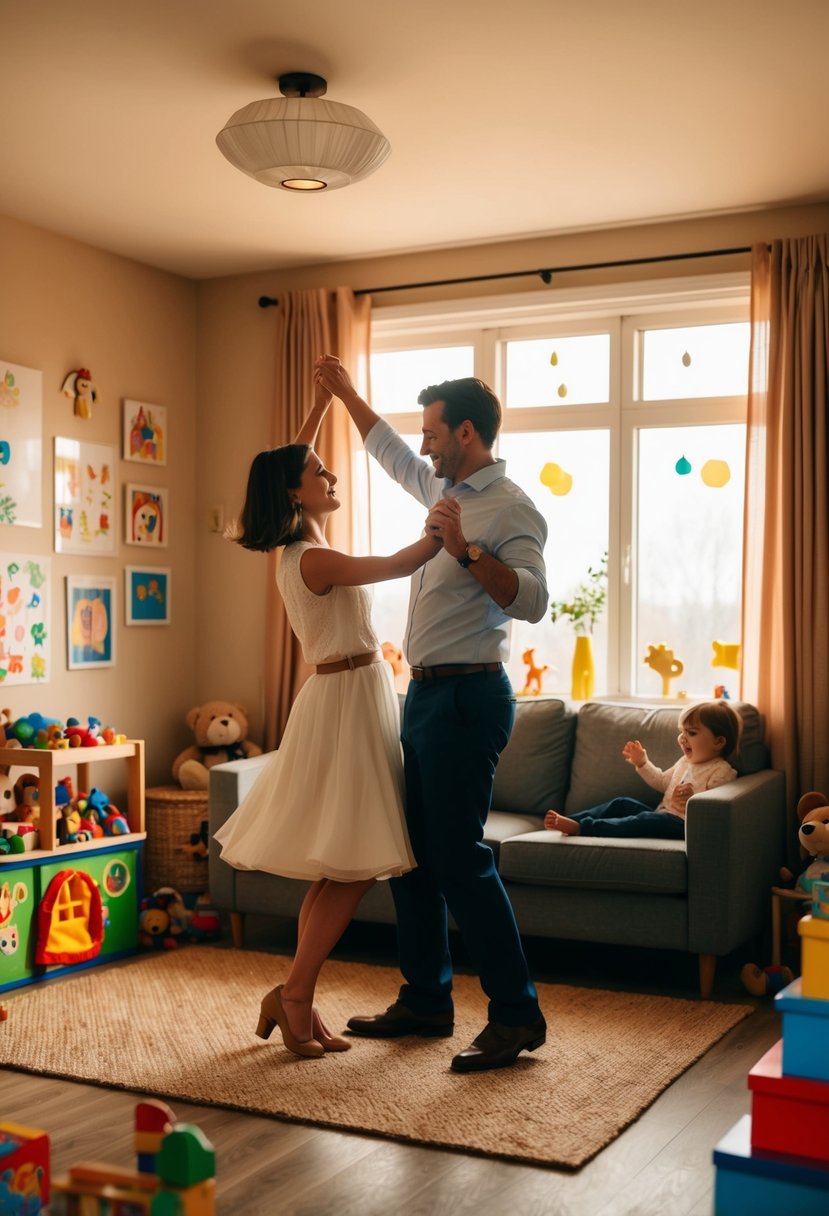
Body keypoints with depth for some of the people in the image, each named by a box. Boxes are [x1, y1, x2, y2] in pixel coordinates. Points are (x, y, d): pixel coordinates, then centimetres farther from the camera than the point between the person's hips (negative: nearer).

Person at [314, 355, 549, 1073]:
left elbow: (532, 600, -25)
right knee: (411, 852, 12)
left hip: (467, 696, -10)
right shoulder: (445, 489, 15)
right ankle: (426, 1002, 23)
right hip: (425, 692, 10)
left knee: (459, 858, -10)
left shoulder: (510, 509, -12)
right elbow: (391, 452, 34)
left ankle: (517, 1016, -1)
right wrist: (346, 393, 36)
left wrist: (464, 549, -34)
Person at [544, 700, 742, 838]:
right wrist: (642, 763, 24)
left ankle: (582, 828, -44)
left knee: (647, 820, -32)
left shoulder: (722, 772, -9)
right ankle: (568, 821, -12)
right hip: (663, 814, 10)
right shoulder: (685, 762, 19)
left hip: (683, 824, -10)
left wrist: (691, 800, -32)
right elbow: (662, 782, 33)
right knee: (622, 804, 2)